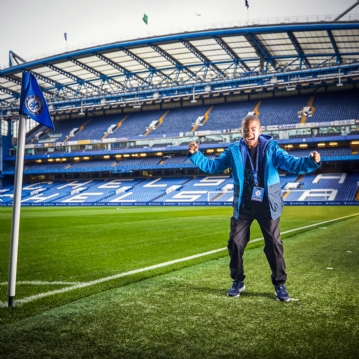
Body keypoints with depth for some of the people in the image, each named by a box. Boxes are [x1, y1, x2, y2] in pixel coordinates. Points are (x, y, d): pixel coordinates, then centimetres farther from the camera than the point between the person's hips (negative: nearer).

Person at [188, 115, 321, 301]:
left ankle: (279, 285, 20)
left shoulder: (271, 148, -7)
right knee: (235, 243, 7)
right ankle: (238, 282, 26)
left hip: (267, 206, -2)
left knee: (274, 245, 4)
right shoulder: (234, 151, -2)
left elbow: (292, 164, -16)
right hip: (243, 206, 2)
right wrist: (195, 154, -12)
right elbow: (211, 166, 2)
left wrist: (311, 162, -35)